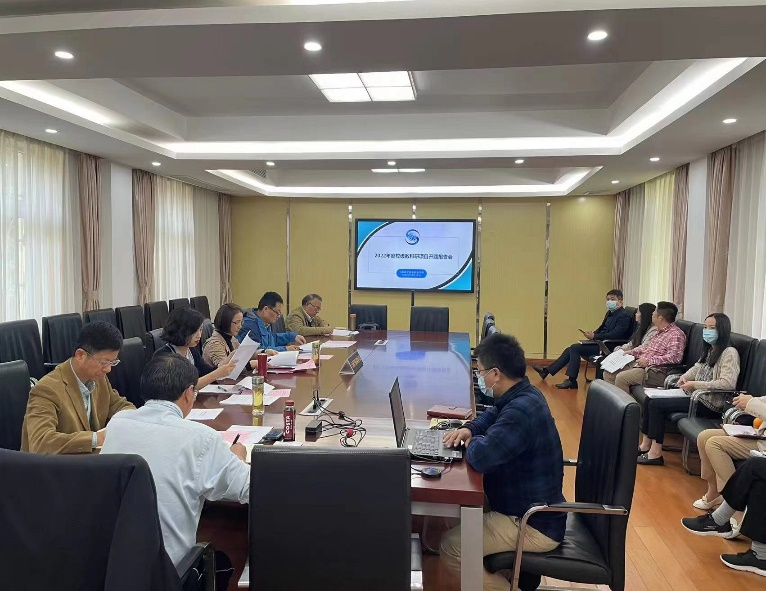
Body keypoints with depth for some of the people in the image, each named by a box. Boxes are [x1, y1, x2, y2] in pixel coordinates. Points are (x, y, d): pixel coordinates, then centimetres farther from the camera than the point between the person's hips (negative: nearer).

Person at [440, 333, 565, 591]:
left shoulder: (521, 410, -30)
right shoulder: (523, 396, 3)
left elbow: (480, 457, -39)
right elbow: (492, 415, 24)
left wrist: (473, 442, -15)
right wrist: (469, 429, 3)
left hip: (534, 526, -10)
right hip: (532, 508, 10)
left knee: (450, 547, -15)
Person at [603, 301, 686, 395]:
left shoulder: (676, 335, -15)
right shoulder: (660, 332, 17)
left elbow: (674, 357, -27)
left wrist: (649, 361, -25)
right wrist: (632, 352, 16)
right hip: (639, 364, 10)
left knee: (621, 377, -29)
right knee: (608, 373, 4)